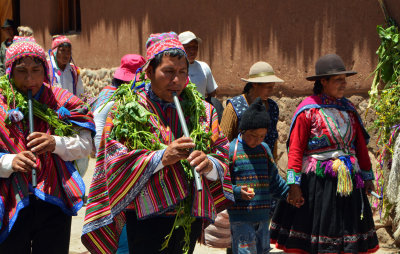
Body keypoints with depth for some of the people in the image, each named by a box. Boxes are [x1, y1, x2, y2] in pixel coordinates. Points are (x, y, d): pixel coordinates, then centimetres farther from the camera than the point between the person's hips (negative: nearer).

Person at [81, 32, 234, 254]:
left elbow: (224, 159, 4)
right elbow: (115, 164, -10)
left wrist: (210, 165, -20)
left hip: (190, 219, 4)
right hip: (144, 217, -3)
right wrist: (161, 157, -22)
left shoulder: (202, 111, 8)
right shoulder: (127, 110, -2)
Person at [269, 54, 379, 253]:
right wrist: (294, 184, -16)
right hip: (317, 182, -5)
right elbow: (295, 149, -11)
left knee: (348, 238, 6)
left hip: (348, 182, 6)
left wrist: (367, 176, 13)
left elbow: (360, 145, 15)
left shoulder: (348, 109, 11)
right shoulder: (308, 110, -8)